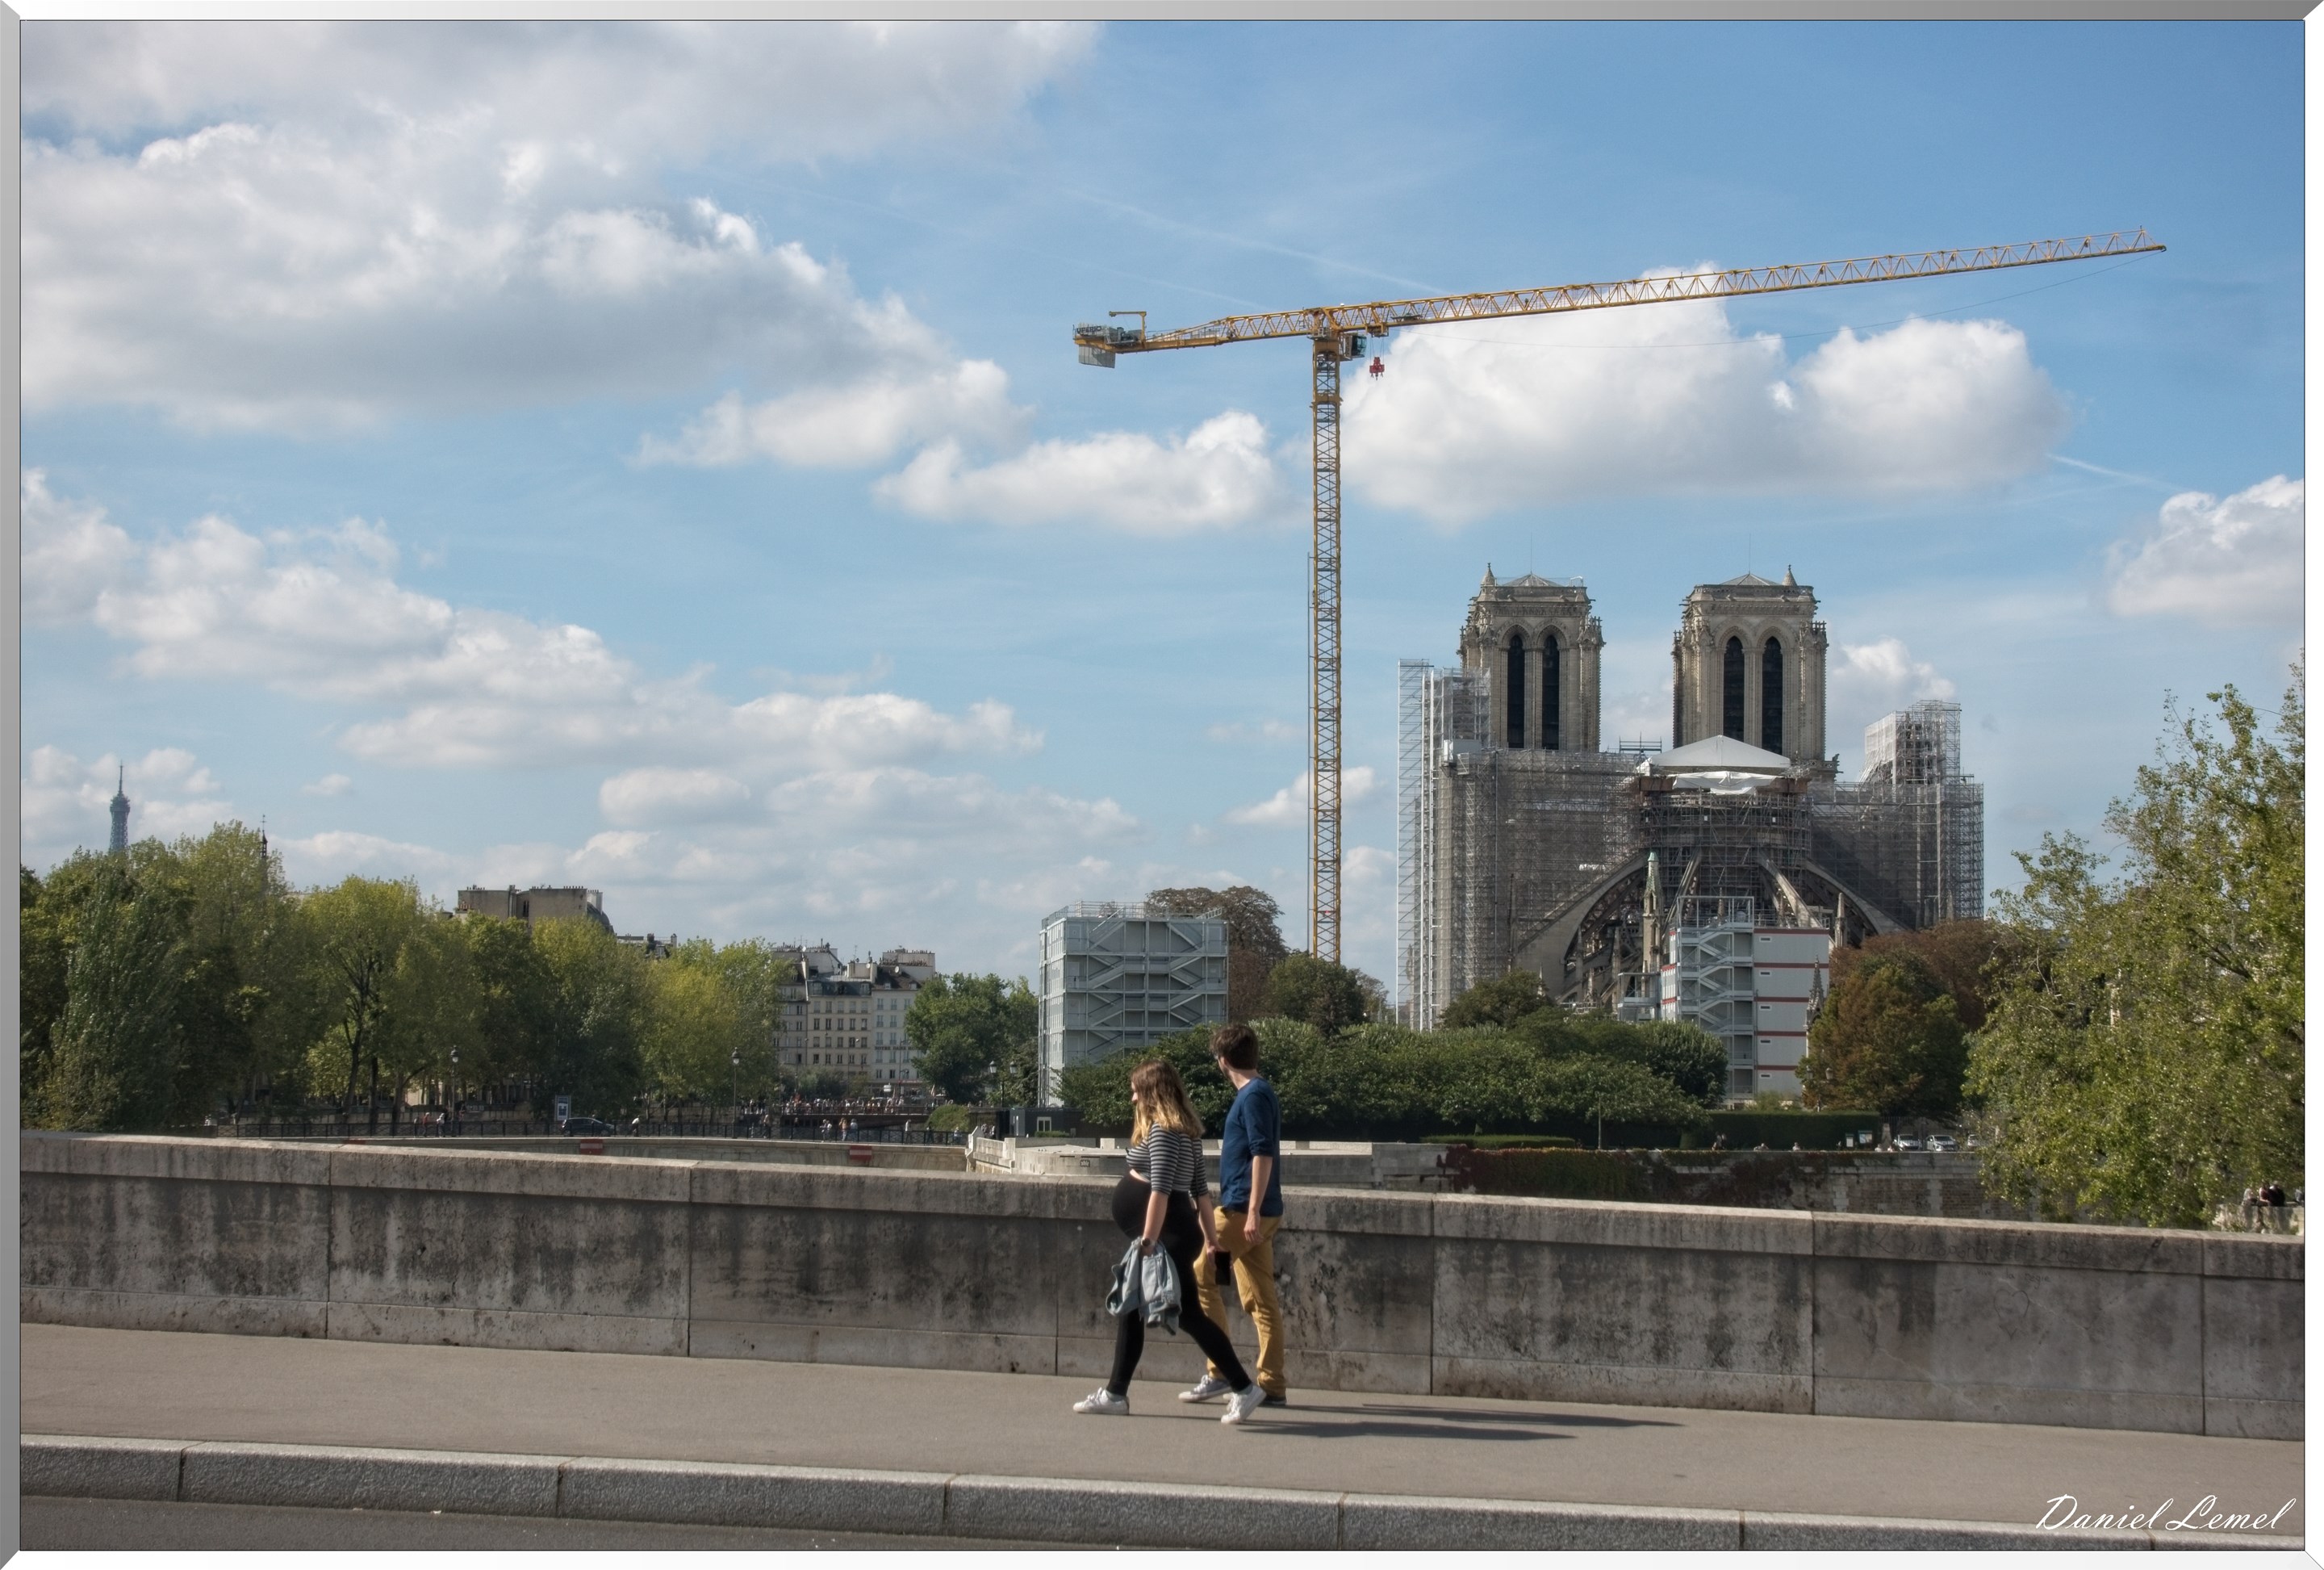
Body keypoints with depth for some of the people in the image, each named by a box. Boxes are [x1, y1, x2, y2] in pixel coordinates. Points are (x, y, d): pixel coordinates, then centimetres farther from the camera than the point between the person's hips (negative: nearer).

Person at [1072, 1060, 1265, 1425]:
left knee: (1187, 1313, -7)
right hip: (1178, 1232, 11)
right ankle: (1115, 1395, 16)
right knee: (1129, 1309, 13)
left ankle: (1244, 1389, -4)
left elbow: (1160, 1189, -24)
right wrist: (1210, 1234, 20)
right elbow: (1199, 1187, 18)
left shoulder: (1161, 1131, -16)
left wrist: (1149, 1240, -27)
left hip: (1169, 1235, -11)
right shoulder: (1185, 1130, 15)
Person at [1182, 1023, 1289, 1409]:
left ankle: (1220, 1372, -5)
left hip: (1241, 1211, -9)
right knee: (1261, 1300, 7)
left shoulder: (1253, 1096, -12)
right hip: (1254, 1214, 9)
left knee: (1198, 1275, -4)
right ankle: (1272, 1385, 7)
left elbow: (1263, 1154, -19)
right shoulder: (1260, 1093, 17)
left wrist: (1253, 1212, -23)